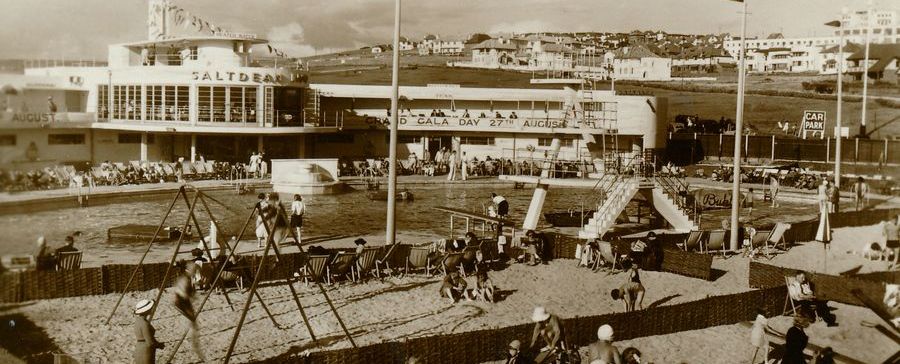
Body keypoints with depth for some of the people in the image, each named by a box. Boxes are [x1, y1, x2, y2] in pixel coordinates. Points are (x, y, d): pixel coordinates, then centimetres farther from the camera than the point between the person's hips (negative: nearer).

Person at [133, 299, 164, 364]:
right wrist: (159, 345, -1)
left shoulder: (138, 320, 8)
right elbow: (150, 342, -21)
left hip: (140, 352, 9)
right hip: (146, 355, -9)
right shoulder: (144, 324, -22)